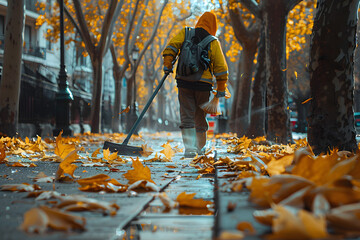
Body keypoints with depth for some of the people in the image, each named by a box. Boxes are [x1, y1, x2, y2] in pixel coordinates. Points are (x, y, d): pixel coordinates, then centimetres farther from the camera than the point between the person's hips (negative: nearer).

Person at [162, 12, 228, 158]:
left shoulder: (185, 33, 8)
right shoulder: (213, 42, 5)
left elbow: (171, 47, -6)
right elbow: (221, 68, 5)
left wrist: (167, 65, -4)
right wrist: (221, 91, 9)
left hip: (184, 81, 0)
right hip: (204, 84, 0)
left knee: (187, 116, 2)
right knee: (200, 116, 14)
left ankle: (189, 148, -8)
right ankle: (201, 147, 26)